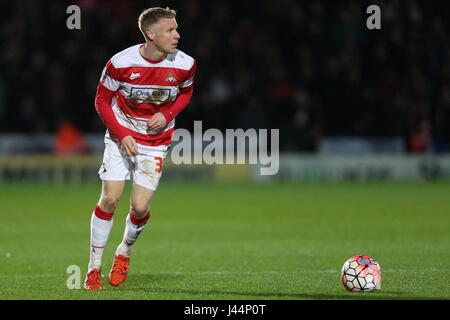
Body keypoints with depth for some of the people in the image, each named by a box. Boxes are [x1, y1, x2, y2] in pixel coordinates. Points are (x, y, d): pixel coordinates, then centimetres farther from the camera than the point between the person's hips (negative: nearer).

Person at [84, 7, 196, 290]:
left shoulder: (185, 65, -13)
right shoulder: (120, 63, -18)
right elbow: (102, 101, -5)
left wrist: (167, 115, -10)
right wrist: (122, 135, -16)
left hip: (156, 142, 1)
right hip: (121, 137, -1)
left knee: (140, 207, -8)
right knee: (109, 199, -8)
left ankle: (125, 252, 23)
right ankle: (95, 266, 6)